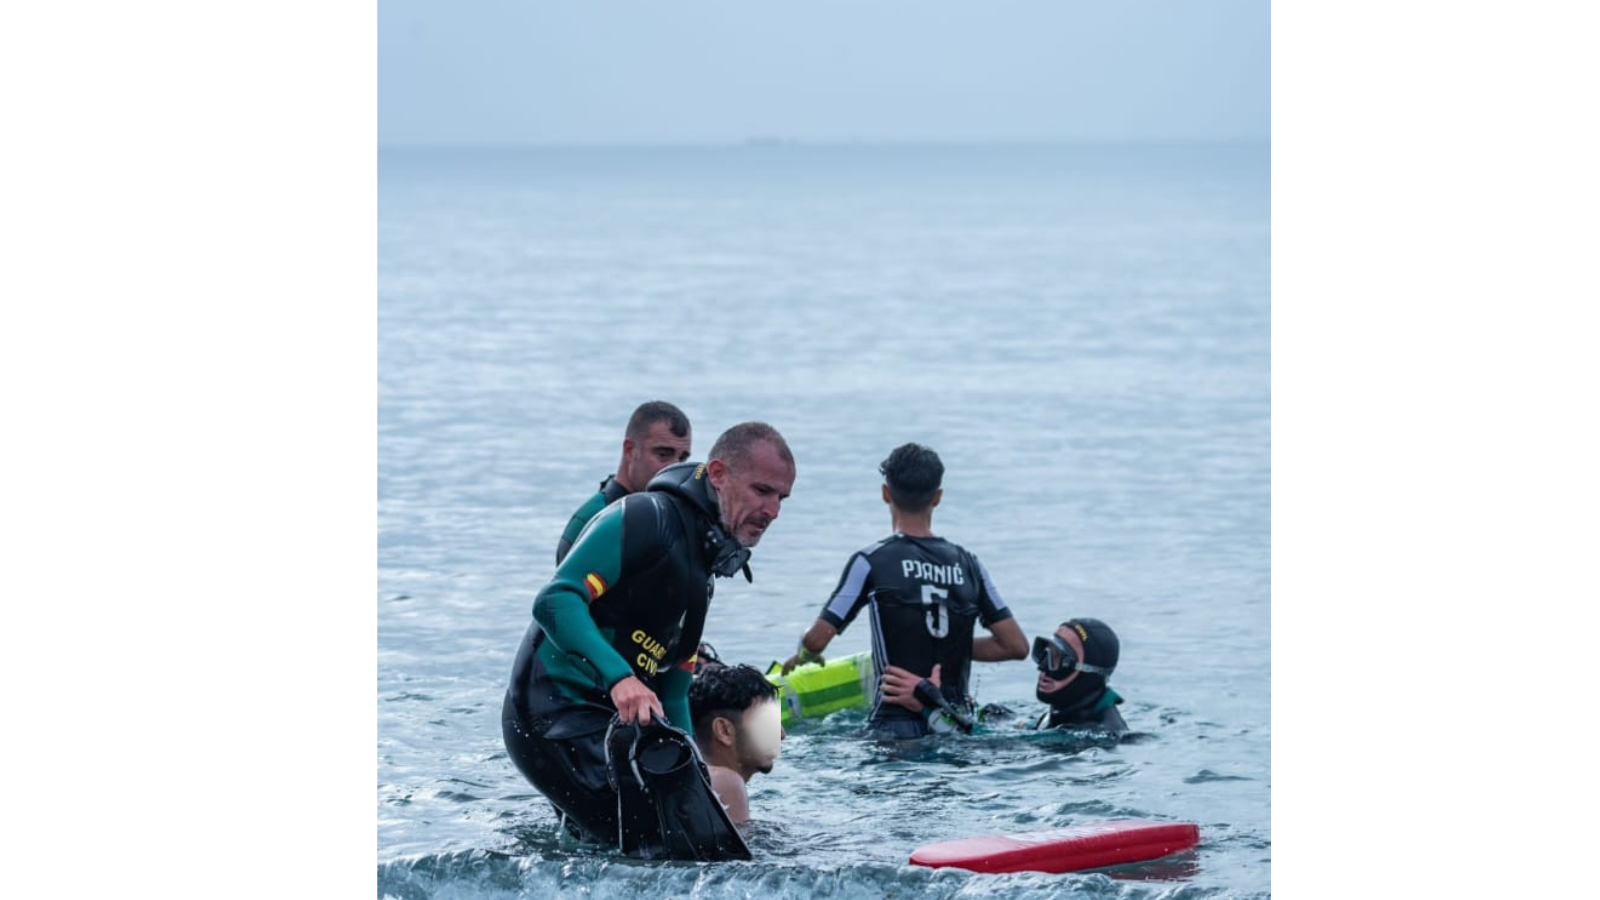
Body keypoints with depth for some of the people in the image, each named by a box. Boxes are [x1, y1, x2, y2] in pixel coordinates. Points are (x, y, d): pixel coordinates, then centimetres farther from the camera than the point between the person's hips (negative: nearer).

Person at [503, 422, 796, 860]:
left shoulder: (701, 570, 21)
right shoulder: (647, 517, -9)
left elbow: (672, 696, 25)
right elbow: (555, 601, -21)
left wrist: (698, 782, 15)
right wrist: (619, 677, -35)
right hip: (558, 713, -10)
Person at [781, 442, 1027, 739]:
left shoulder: (871, 561, -1)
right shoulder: (968, 565, 10)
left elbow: (817, 640, -4)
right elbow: (1016, 646, 9)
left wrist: (802, 656, 20)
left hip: (895, 725, -4)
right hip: (959, 730, 4)